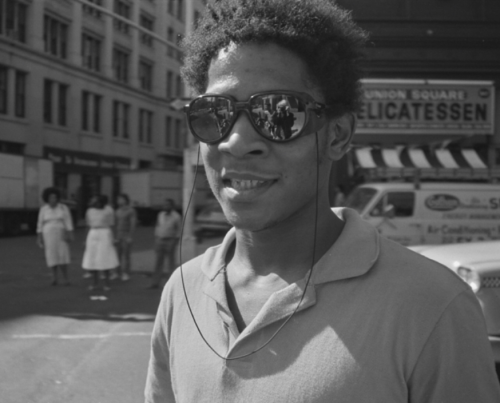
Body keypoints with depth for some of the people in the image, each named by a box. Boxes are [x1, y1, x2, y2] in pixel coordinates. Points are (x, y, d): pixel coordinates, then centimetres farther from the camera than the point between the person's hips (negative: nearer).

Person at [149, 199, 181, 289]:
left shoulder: (176, 217, -5)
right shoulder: (160, 215, 9)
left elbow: (179, 230, -4)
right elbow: (157, 227, 14)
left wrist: (174, 242, -11)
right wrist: (156, 240, 9)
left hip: (170, 241, -4)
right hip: (160, 240, 4)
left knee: (171, 263, 1)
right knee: (158, 263, 3)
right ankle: (155, 282, 5)